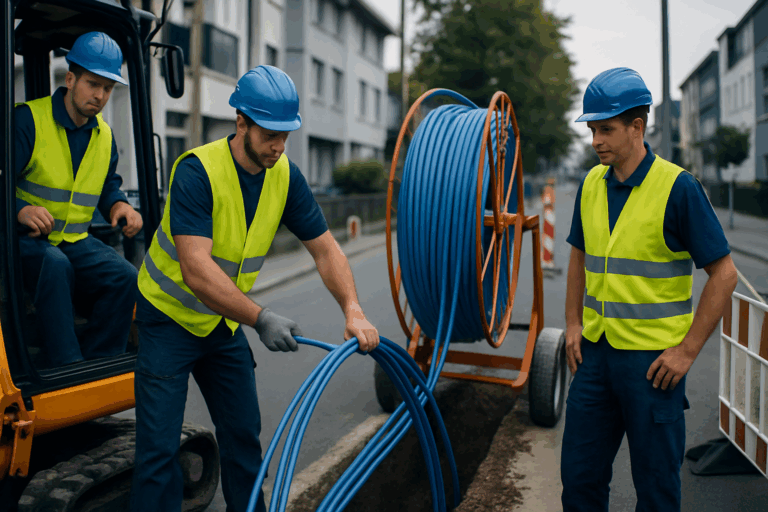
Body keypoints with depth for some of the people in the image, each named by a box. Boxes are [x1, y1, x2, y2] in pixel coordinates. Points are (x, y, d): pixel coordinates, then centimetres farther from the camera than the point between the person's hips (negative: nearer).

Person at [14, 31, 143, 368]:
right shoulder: (27, 119, -8)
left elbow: (108, 186, 21)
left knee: (125, 277, -21)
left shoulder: (104, 136, 12)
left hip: (75, 241, 5)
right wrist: (21, 210, -31)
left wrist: (119, 205, -3)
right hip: (27, 239, -5)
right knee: (55, 265, -38)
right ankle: (67, 366, -32)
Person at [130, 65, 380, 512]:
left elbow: (325, 249, -5)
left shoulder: (286, 176, -7)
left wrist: (353, 310, -19)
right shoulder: (197, 171, -26)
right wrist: (261, 318, -40)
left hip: (225, 322, 6)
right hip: (170, 318, -5)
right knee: (160, 446, -5)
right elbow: (196, 270, -34)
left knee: (243, 434, 13)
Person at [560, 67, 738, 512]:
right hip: (595, 351, 5)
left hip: (655, 358, -5)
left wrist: (688, 350, -13)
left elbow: (724, 274, -11)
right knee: (580, 475, 13)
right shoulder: (592, 184, 5)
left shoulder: (678, 187, -12)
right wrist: (573, 323, 10)